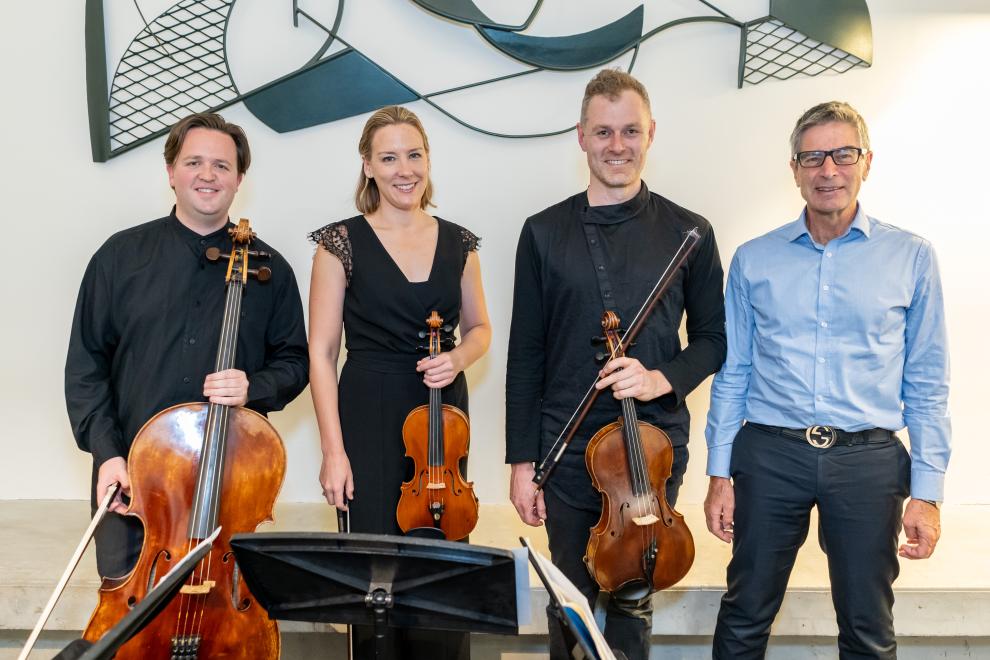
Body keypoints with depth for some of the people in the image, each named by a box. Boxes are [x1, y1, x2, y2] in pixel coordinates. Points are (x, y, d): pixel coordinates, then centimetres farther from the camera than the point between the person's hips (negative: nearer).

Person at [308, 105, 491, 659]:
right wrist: (333, 450, -10)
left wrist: (458, 357, -8)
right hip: (370, 420, -2)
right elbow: (322, 352, -4)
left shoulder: (458, 242, 6)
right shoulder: (342, 242, -3)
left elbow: (479, 329, 16)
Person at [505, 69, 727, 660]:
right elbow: (526, 355, 1)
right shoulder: (545, 232, 0)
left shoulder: (687, 232, -1)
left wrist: (661, 378, -15)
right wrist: (522, 460, -1)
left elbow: (713, 339, 6)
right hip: (567, 449, 0)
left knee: (632, 601, 13)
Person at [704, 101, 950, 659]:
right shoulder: (753, 260, 4)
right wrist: (721, 474, 3)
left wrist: (926, 491, -2)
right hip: (769, 452, 1)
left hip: (868, 459, 0)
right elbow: (733, 374, 6)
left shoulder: (911, 257, 2)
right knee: (745, 615, 12)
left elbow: (927, 385, 2)